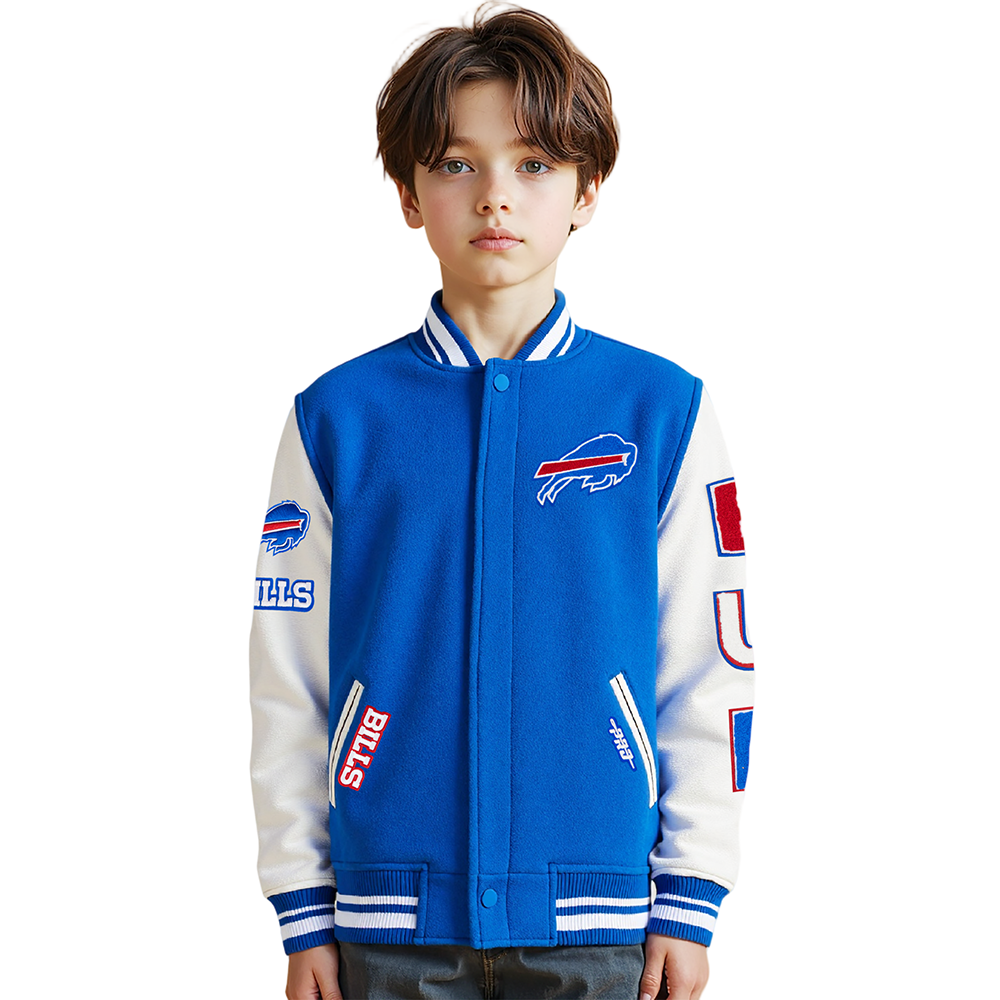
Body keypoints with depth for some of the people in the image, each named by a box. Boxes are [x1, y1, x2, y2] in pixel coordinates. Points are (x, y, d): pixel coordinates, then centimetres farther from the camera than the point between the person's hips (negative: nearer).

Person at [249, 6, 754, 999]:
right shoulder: (338, 418, 1)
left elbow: (710, 670, 3)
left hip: (596, 920, 0)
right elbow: (287, 674, 4)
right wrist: (304, 911, 3)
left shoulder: (662, 411, 0)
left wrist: (689, 904, 1)